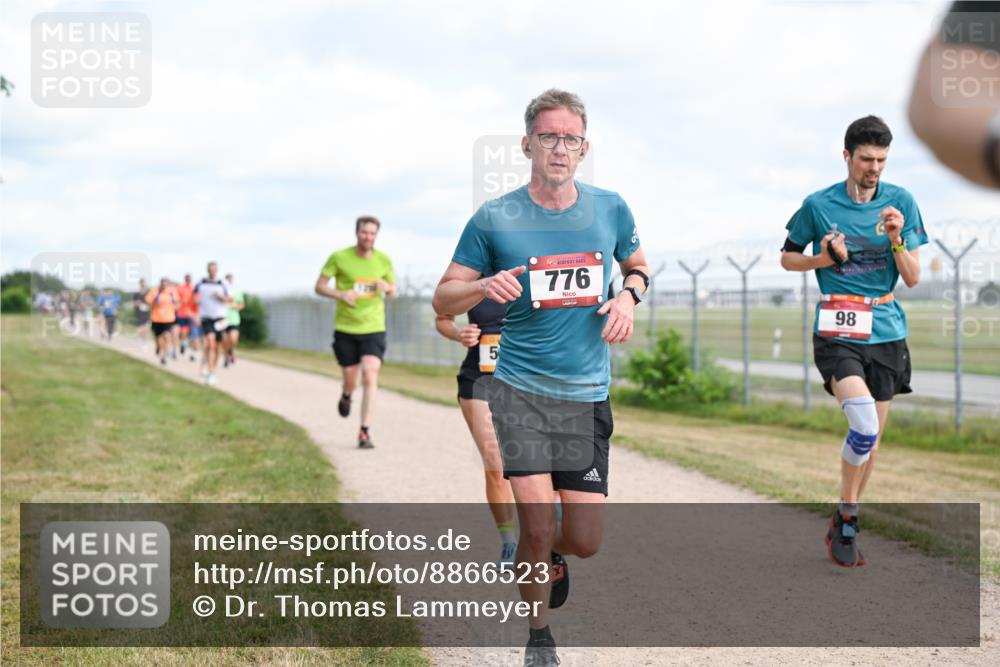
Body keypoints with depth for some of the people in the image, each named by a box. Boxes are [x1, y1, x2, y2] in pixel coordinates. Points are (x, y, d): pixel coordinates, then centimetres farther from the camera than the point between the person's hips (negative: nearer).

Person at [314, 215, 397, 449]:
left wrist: (386, 287, -12)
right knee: (350, 379, 7)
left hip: (374, 328, 0)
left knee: (370, 377, -16)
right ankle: (346, 397, 46)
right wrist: (341, 294, -19)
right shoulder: (339, 257, -6)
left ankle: (365, 432, -12)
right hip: (345, 328, 0)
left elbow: (393, 292, 13)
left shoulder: (384, 260, 1)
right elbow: (319, 286, 0)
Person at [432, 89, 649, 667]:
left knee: (585, 540, 2)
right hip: (521, 387, -2)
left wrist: (629, 295, -1)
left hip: (588, 393, 3)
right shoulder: (494, 219, -3)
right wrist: (483, 286, -20)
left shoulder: (611, 209, 3)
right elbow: (444, 300, 2)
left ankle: (550, 558, 40)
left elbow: (637, 264, 22)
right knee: (538, 526, -13)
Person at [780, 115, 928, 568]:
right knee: (864, 427, -22)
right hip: (838, 333, -3)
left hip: (886, 332, 4)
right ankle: (847, 518, -3)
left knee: (871, 439, 9)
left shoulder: (902, 203, 3)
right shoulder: (818, 205, -2)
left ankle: (845, 524, 27)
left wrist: (897, 238, -16)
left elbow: (912, 279, 2)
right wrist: (825, 258, -8)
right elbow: (787, 257, 11)